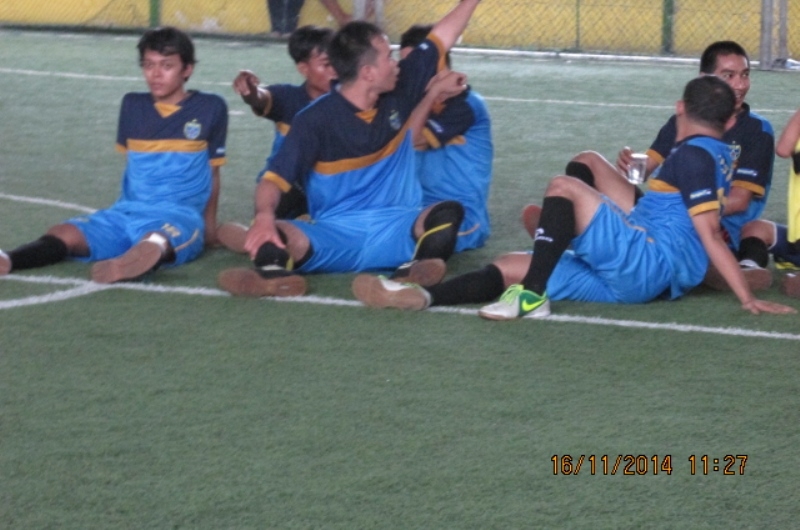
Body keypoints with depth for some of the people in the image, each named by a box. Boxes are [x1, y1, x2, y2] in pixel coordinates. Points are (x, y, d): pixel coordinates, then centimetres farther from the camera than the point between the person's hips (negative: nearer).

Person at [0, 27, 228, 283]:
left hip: (180, 217, -4)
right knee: (64, 234, -25)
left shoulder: (209, 108, 5)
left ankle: (124, 265, -74)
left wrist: (209, 225, 18)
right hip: (127, 212, 4)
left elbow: (212, 171, 12)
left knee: (155, 241, -41)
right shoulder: (133, 106, 14)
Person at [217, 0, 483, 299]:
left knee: (449, 213, -30)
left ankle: (416, 271, -50)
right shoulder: (316, 120, -8)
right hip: (334, 240, -3)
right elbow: (275, 178, -14)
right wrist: (264, 215, -35)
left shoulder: (399, 93, 5)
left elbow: (442, 37, 16)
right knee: (272, 237, -32)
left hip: (396, 233, 3)